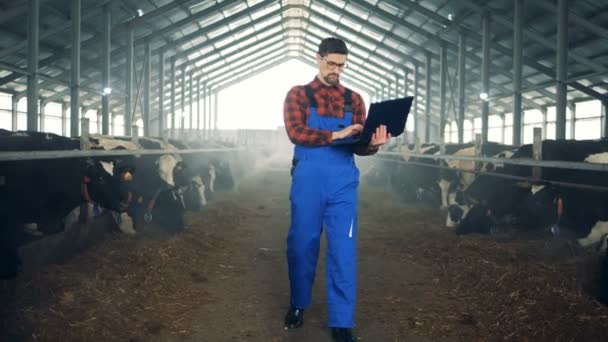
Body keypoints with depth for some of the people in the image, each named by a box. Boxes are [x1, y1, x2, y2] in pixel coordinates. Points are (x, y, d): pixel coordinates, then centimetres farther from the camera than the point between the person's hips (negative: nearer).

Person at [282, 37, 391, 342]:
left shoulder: (354, 99, 11)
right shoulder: (298, 95, 5)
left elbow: (357, 146, 5)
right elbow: (296, 133, -12)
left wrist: (374, 144, -18)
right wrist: (336, 134, -22)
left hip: (343, 183, 1)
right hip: (307, 182, -1)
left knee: (343, 250, -2)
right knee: (302, 245, 10)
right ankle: (298, 305, 32)